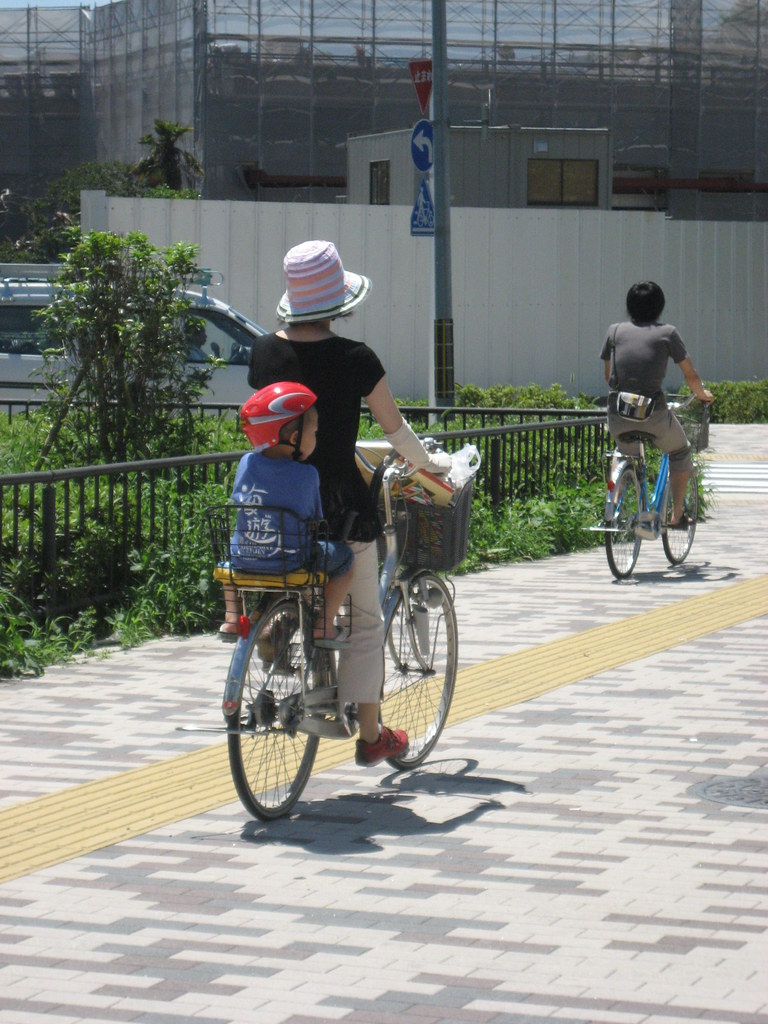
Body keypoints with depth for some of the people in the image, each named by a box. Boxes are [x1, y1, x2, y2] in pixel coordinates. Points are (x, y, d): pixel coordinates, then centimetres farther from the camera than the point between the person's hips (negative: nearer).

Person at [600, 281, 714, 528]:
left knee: (624, 453, 33)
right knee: (680, 452, 25)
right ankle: (677, 514, 22)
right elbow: (690, 375, 7)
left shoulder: (615, 331, 9)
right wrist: (702, 394, 28)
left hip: (617, 414, 3)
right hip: (653, 413, -3)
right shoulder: (666, 333, 3)